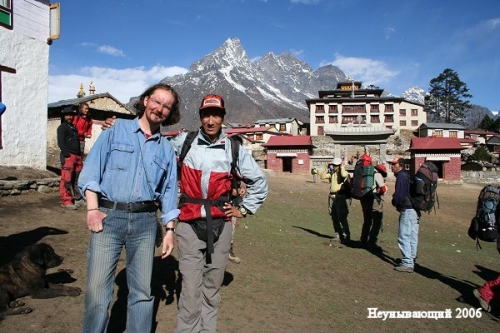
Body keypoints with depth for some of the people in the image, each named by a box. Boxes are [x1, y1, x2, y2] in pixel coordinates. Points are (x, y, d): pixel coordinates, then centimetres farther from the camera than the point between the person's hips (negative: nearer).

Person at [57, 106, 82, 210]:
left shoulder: (74, 127, 24)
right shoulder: (62, 127, 1)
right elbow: (60, 142, -9)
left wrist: (79, 154, 14)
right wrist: (67, 154, -17)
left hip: (77, 156, 8)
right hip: (68, 156, -8)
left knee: (75, 179, 10)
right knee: (66, 179, -9)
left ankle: (72, 199, 19)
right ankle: (66, 201, -8)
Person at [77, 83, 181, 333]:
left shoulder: (166, 149, 15)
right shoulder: (117, 130, 8)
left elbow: (169, 191, 14)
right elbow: (92, 169, 0)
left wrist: (170, 229, 7)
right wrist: (93, 208, -10)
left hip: (145, 221, 3)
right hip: (109, 216, -2)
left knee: (142, 290, 9)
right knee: (97, 289, -3)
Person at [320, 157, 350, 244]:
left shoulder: (344, 172, -4)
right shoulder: (331, 173, 14)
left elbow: (344, 175, -28)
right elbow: (322, 176, 9)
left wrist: (342, 166, -14)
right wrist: (326, 168, 5)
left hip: (340, 197, -7)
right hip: (332, 196, 7)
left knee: (342, 218, -7)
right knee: (334, 217, 11)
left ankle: (346, 236, 0)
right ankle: (338, 236, 21)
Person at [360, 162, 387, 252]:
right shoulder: (377, 174, -8)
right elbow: (383, 189, -15)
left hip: (364, 199, 8)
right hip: (375, 200, -8)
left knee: (367, 221, 20)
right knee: (377, 222, 0)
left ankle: (363, 242, 25)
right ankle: (371, 243, -2)